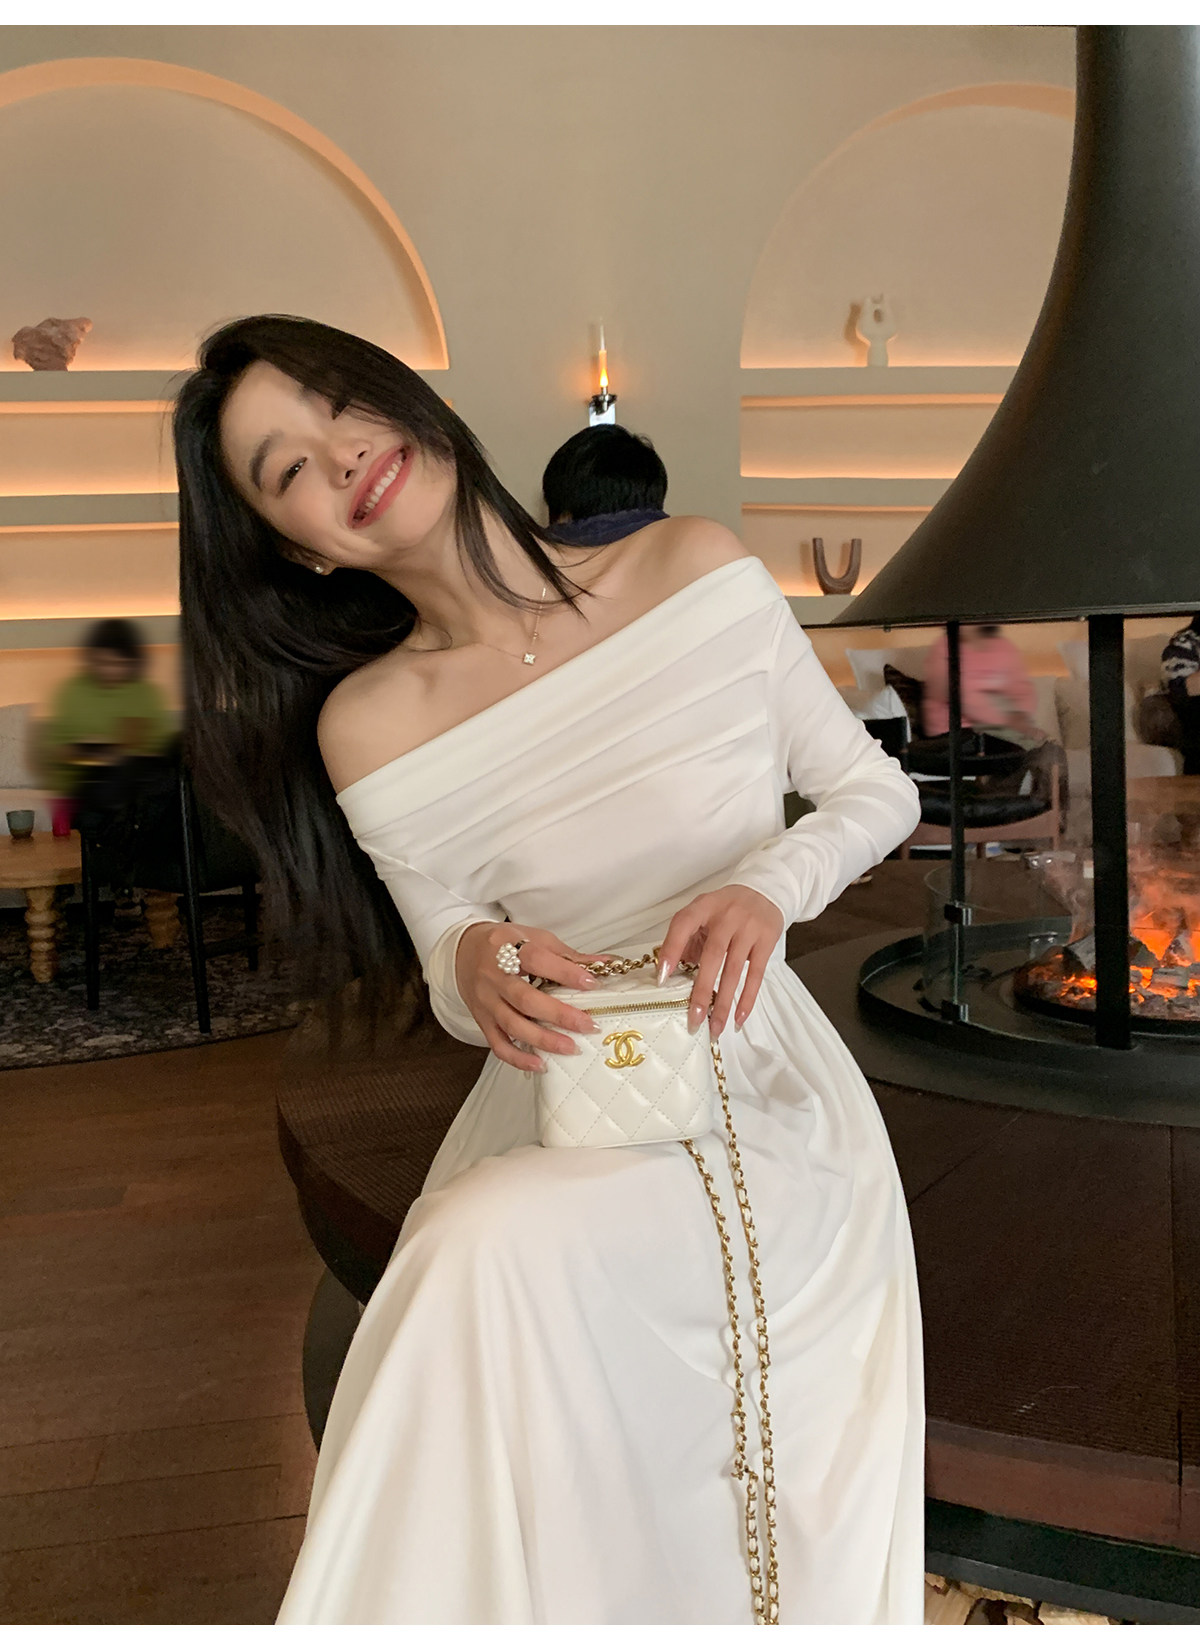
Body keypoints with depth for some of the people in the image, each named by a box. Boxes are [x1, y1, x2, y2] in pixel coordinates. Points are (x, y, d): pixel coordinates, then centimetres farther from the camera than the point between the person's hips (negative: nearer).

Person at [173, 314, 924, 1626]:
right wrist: (476, 964, -18)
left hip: (756, 1087, -1)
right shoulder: (367, 728, -3)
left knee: (501, 1248, -30)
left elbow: (877, 791, 4)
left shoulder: (697, 570, -5)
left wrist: (766, 886, -16)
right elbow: (459, 997, 6)